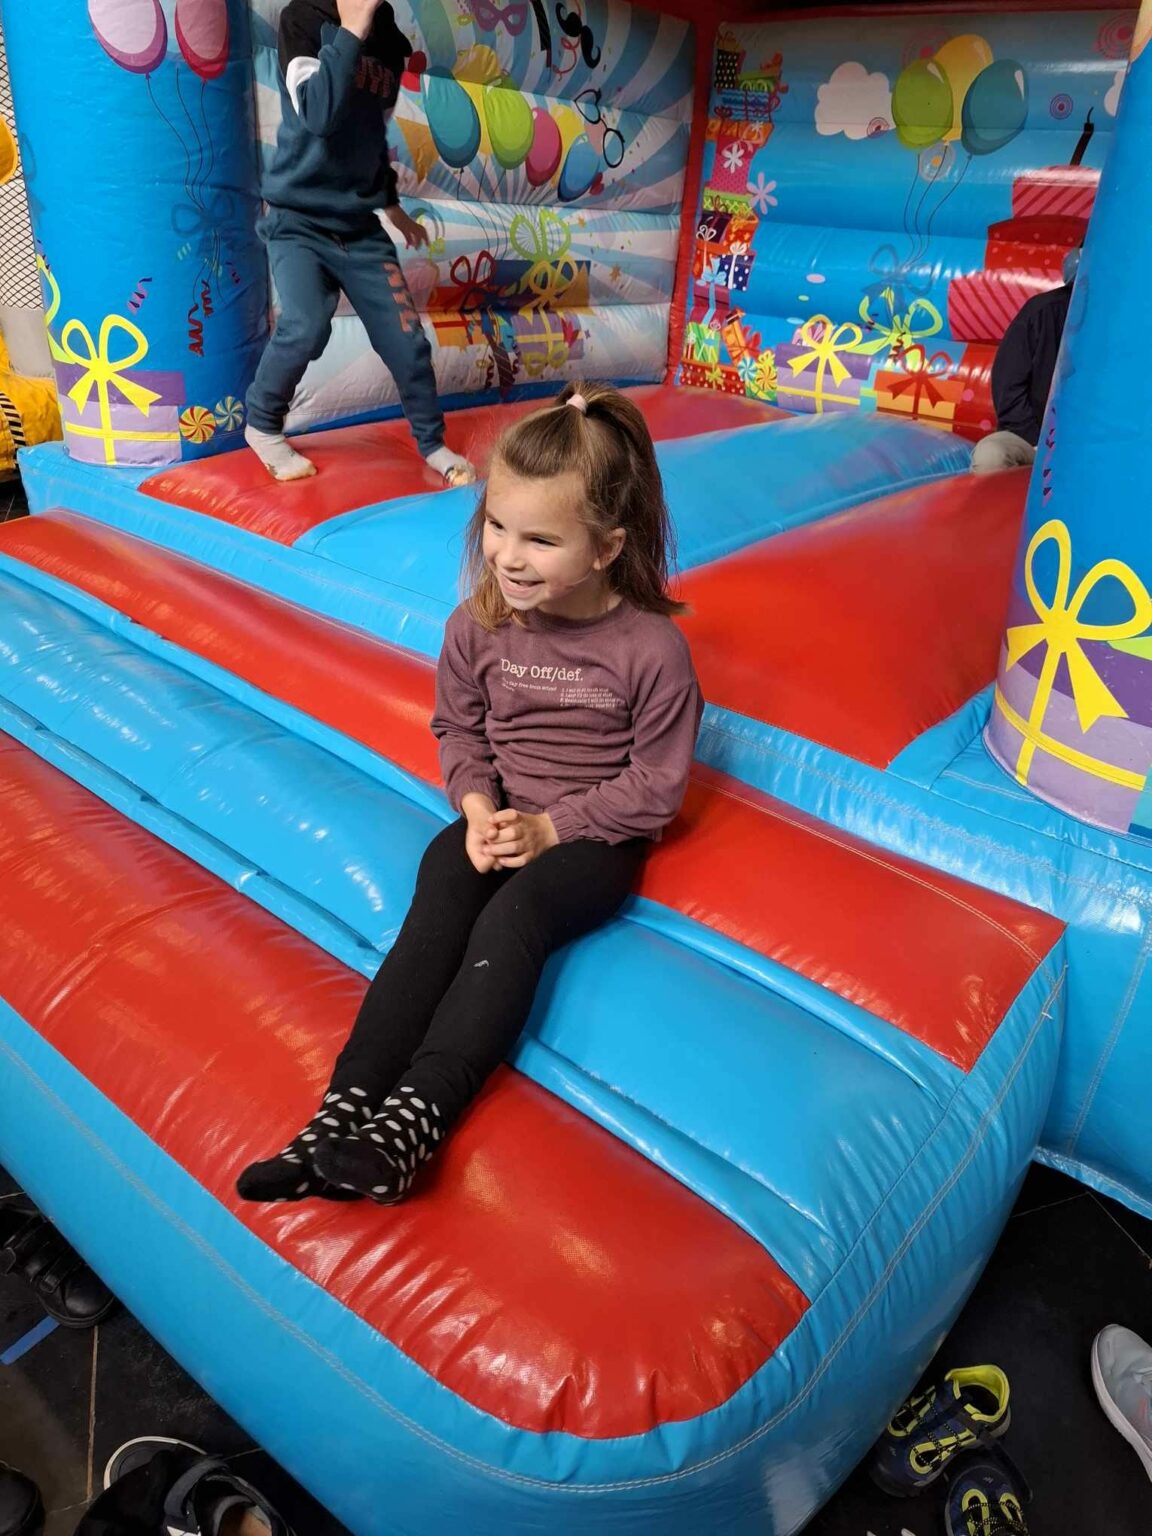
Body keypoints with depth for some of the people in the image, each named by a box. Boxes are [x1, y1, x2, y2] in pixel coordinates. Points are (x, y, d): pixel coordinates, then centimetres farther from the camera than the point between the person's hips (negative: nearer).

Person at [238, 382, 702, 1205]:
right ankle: (343, 1112, -26)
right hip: (497, 817, 4)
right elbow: (459, 728, 10)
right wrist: (478, 807, -9)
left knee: (512, 917, -29)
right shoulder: (477, 626, -4)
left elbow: (657, 783, -10)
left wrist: (551, 828, -15)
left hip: (596, 833, -4)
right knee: (435, 913, -22)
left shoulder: (652, 649, -16)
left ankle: (412, 1122, -33)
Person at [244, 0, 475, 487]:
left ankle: (433, 444, 17)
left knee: (406, 338, -2)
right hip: (299, 221, -5)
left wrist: (390, 202, 27)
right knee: (305, 328, -24)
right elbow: (318, 114, -24)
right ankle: (262, 426, 2)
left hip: (360, 226, 5)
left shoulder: (390, 40, 8)